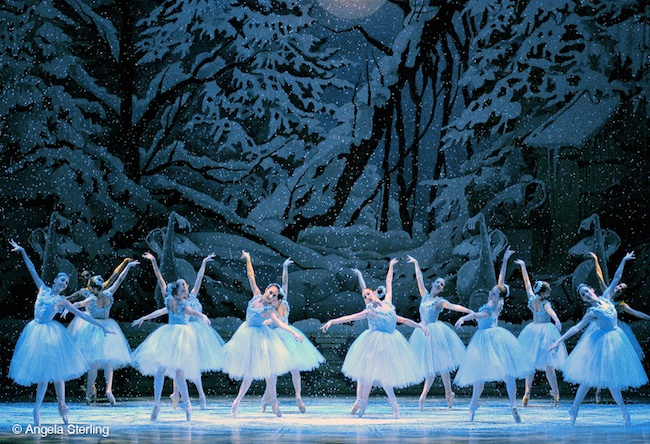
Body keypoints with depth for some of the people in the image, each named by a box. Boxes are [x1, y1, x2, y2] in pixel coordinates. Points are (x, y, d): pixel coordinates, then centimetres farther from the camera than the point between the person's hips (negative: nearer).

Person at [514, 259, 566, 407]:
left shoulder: (531, 299, -3)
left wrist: (523, 266, 16)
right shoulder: (545, 304, -18)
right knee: (549, 365, 1)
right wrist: (557, 321, -58)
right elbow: (551, 311, -39)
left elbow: (527, 282, 7)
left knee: (530, 363, 10)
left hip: (533, 331, 5)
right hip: (545, 332, -5)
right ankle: (555, 392, 9)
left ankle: (527, 391, -1)